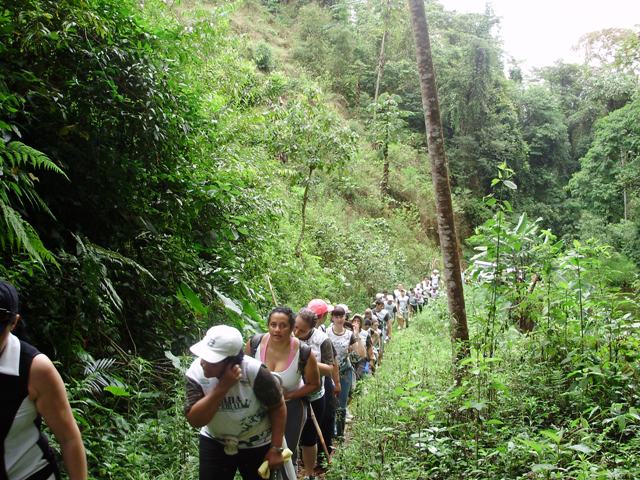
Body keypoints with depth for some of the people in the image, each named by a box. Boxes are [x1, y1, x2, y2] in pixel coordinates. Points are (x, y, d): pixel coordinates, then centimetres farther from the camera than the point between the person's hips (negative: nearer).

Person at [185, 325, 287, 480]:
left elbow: (277, 408, -15)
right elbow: (194, 420, -26)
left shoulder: (255, 372, -29)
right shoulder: (196, 372, -21)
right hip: (214, 442, 2)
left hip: (257, 445, -1)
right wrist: (222, 387, -37)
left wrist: (276, 448, -14)